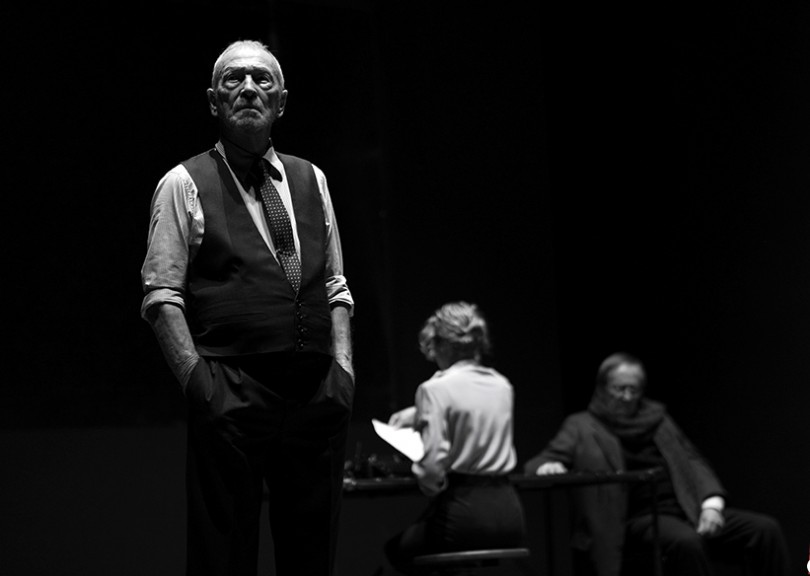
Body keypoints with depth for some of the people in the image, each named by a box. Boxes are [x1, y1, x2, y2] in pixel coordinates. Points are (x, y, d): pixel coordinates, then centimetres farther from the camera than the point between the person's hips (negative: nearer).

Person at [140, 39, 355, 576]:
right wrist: (198, 379, -13)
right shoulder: (185, 184, 2)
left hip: (317, 391, 5)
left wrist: (344, 369, 4)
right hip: (232, 389, -4)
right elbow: (162, 295, -3)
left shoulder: (311, 180, 17)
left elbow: (336, 288, 17)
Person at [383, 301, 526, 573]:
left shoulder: (436, 389, -10)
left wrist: (431, 488, 3)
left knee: (397, 547, 22)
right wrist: (418, 413, 42)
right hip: (508, 510, 6)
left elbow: (432, 464, -18)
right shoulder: (502, 386, 11)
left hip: (463, 509, -6)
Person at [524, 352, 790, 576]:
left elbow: (694, 463, 17)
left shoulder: (658, 418, 21)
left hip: (687, 511, 5)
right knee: (685, 541, -38)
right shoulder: (583, 426, 8)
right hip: (640, 518, -5)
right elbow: (535, 465, 0)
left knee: (765, 529, -16)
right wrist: (549, 466, -27)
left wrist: (711, 504, -4)